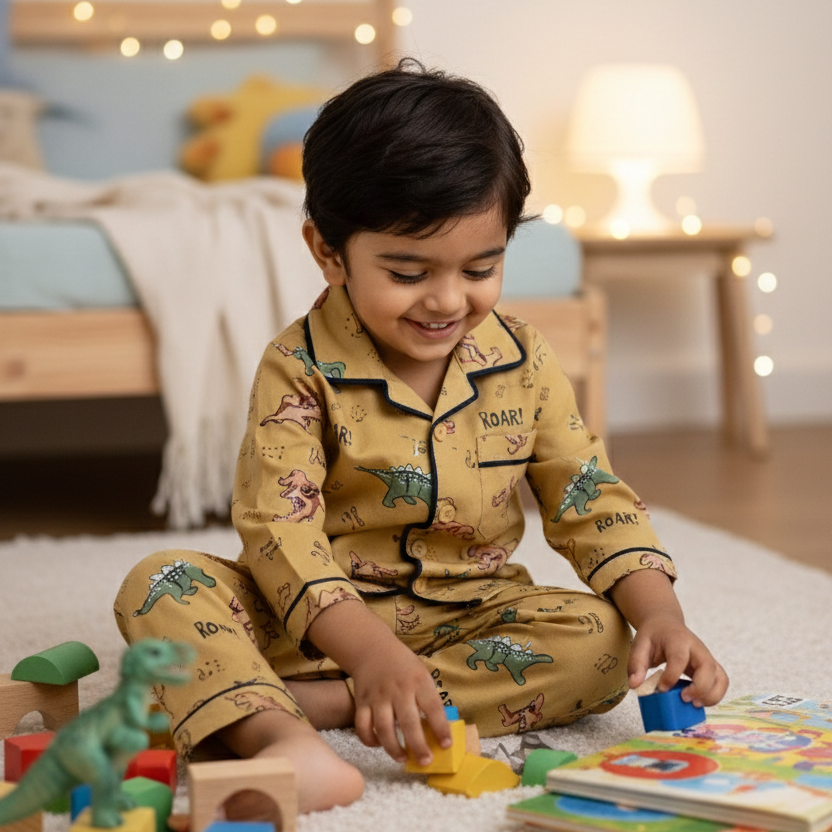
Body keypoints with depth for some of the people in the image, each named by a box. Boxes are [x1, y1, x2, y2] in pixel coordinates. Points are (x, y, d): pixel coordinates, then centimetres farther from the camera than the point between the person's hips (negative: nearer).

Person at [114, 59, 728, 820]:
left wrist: (661, 613, -19)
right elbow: (280, 529, -22)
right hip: (320, 618, -2)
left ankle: (323, 703, -28)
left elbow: (593, 501, 0)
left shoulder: (524, 364, -2)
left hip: (467, 616, 2)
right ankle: (281, 737, -52)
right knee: (161, 586, -24)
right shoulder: (300, 371, -13)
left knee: (601, 641, -25)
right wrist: (371, 651, -37)